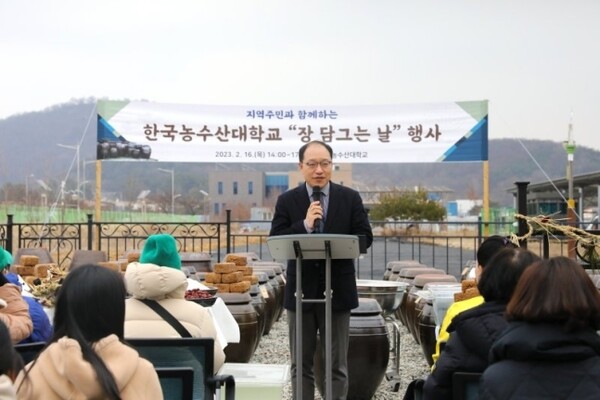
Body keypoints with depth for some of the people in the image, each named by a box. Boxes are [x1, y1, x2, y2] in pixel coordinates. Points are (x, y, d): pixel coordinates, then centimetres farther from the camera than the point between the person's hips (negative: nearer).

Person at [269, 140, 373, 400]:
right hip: (301, 290, 0)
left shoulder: (350, 198, 2)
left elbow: (365, 237, -2)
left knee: (337, 365, 7)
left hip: (338, 290, 0)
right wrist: (305, 225, -21)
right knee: (301, 364, 9)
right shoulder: (287, 201, 1)